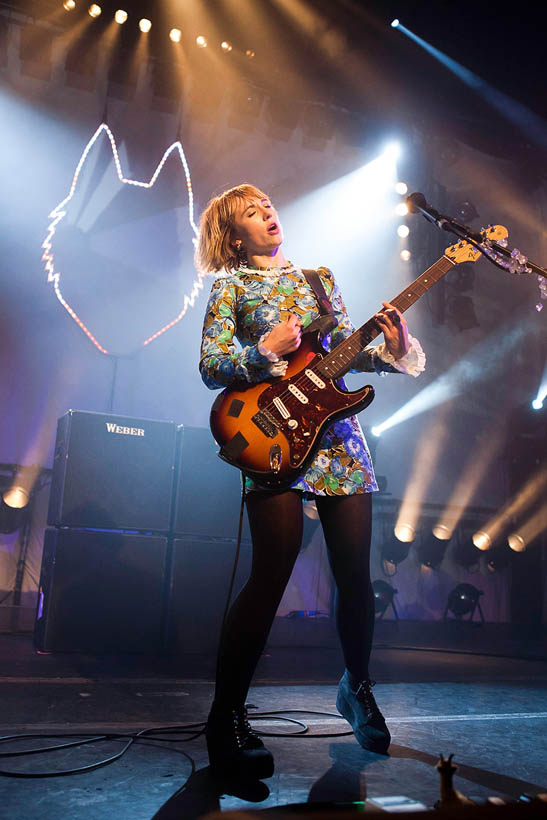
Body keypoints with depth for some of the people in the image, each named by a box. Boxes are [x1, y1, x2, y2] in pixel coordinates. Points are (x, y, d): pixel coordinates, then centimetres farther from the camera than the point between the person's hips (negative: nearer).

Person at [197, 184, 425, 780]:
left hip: (337, 432, 5)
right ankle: (227, 716, 3)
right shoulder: (230, 286, 9)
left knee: (355, 575, 5)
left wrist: (387, 348, -3)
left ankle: (357, 687, 29)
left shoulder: (319, 277, 21)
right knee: (271, 574, -13)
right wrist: (267, 350, -13)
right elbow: (210, 368, 0)